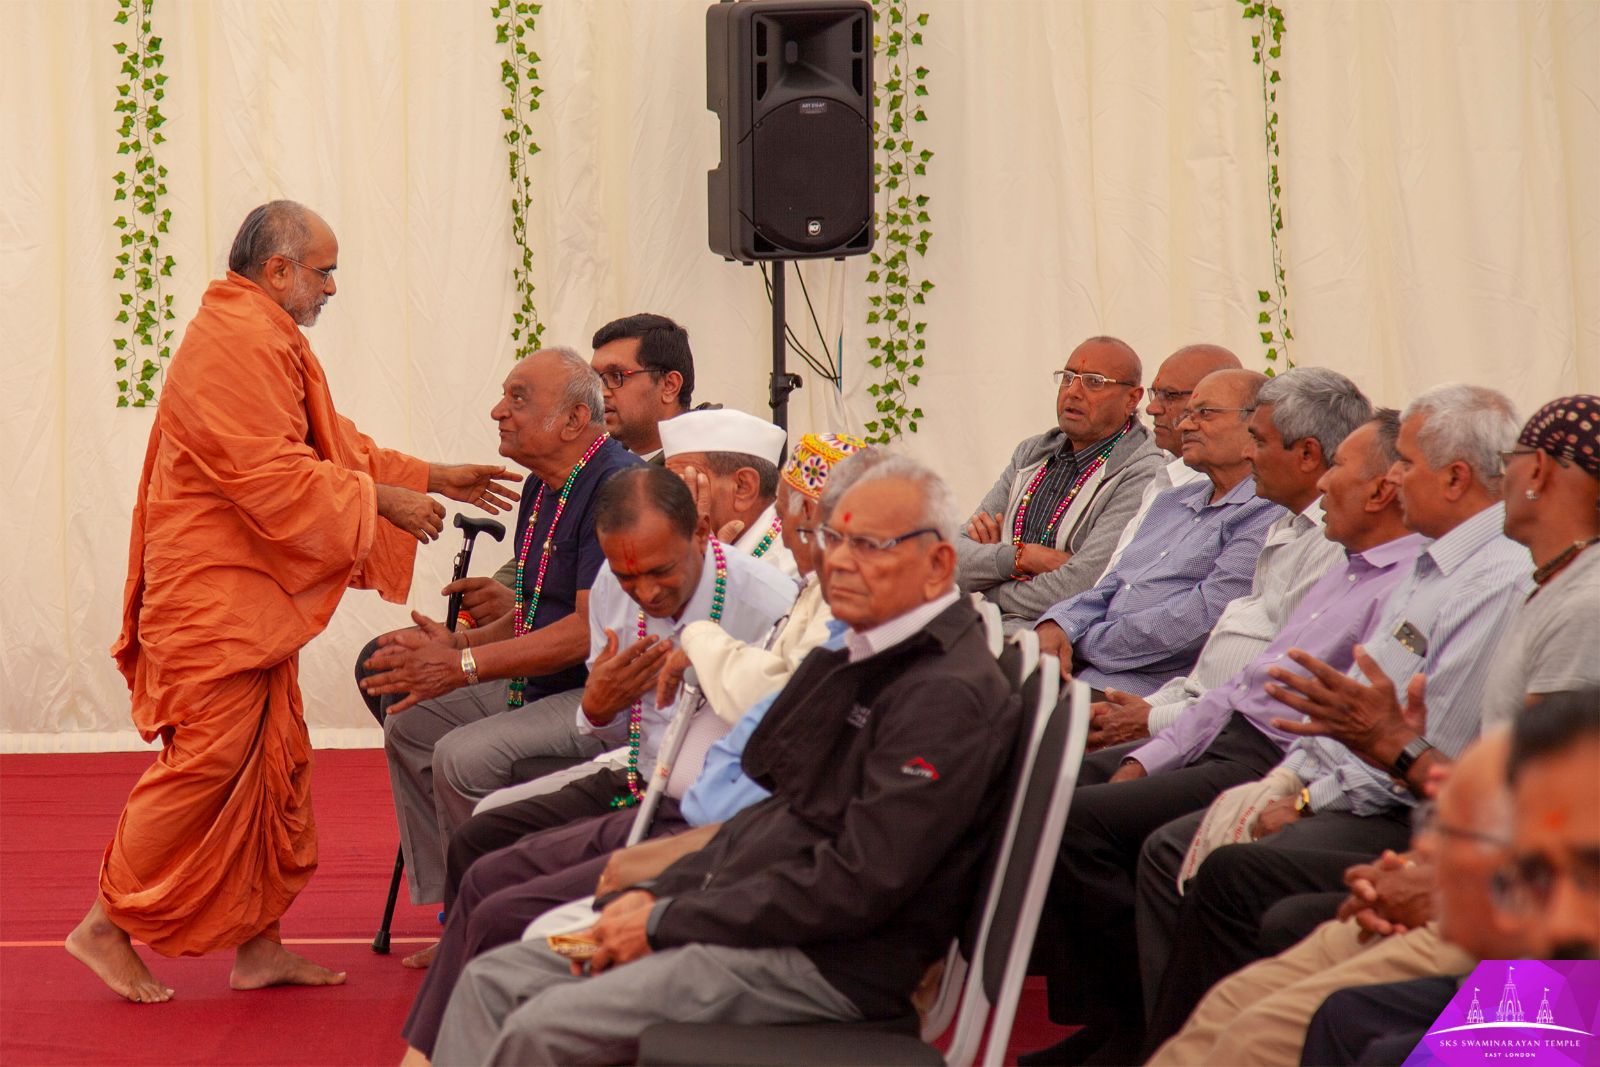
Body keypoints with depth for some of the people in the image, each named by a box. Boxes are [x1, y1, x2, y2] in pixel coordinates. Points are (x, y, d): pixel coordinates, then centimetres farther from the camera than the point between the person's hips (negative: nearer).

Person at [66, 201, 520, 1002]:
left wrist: (433, 479, 19)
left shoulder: (264, 340, 19)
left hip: (251, 603, 11)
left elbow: (328, 445, 23)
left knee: (275, 768, 11)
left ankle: (257, 944, 15)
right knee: (207, 762, -10)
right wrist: (381, 500, -14)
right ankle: (109, 926, 0)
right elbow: (274, 477, -23)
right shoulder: (237, 343, -18)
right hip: (213, 601, -11)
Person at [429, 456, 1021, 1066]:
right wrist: (656, 896, 5)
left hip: (827, 965, -10)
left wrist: (666, 923, -15)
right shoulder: (859, 660, 17)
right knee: (492, 980, 2)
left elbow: (854, 887, -21)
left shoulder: (951, 694, -15)